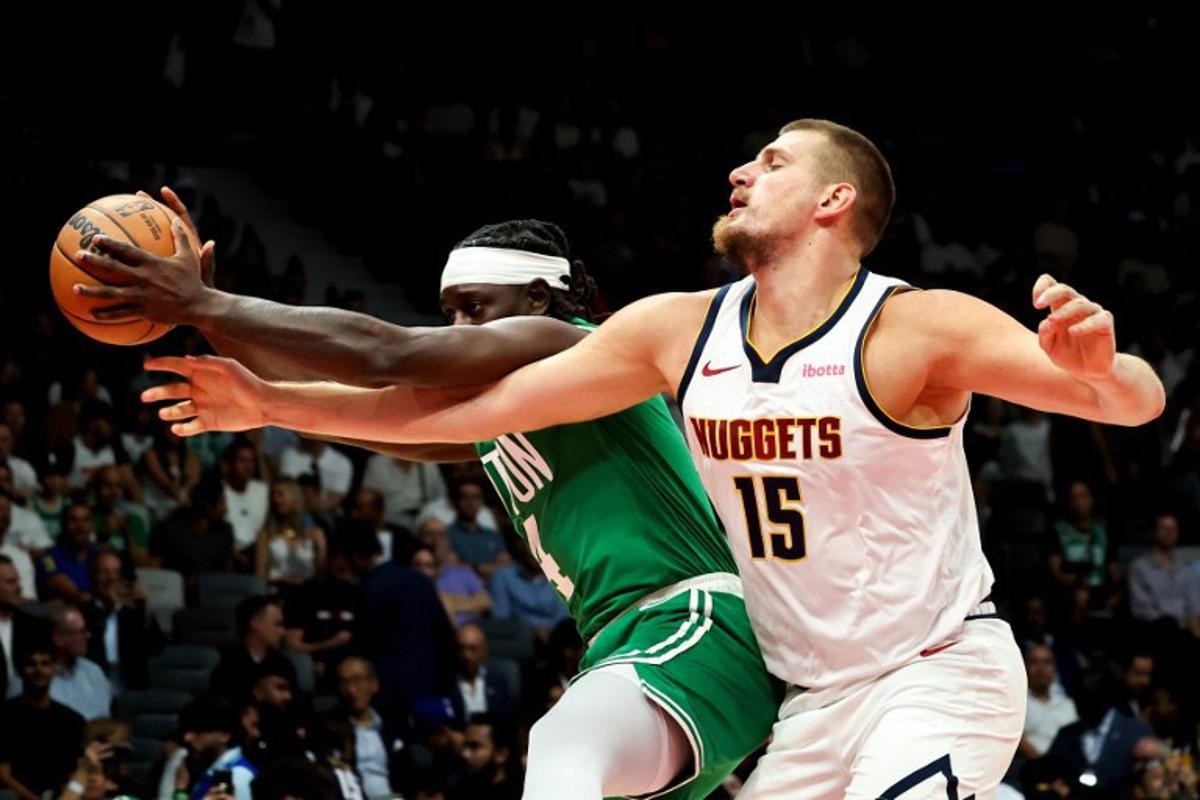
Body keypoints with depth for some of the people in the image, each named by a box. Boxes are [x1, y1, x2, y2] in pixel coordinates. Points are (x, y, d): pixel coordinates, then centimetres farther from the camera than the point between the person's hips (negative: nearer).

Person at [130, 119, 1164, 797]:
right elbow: (470, 406, 2)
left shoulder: (918, 329, -16)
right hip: (810, 695, 6)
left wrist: (1096, 365, -49)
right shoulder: (678, 331, 0)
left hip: (941, 673, -6)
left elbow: (1139, 401, -24)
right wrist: (272, 401, 1)